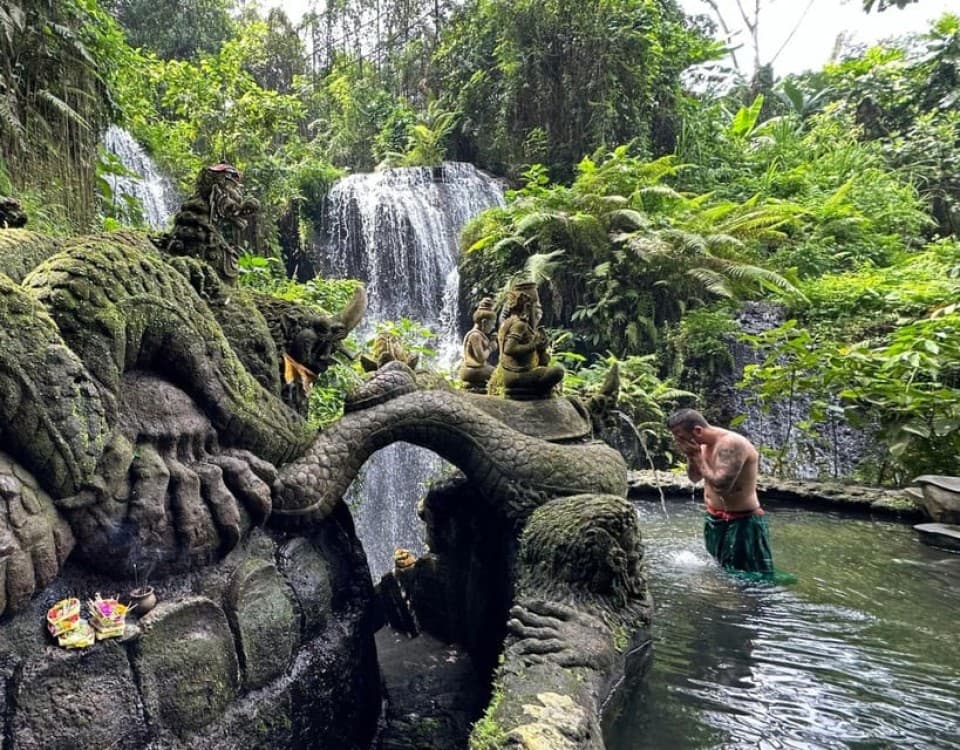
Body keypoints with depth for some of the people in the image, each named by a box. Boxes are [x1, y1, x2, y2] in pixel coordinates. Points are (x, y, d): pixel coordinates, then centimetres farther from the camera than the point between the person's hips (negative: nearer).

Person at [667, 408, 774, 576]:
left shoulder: (732, 444, -25)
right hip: (715, 520, 9)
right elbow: (694, 478, 13)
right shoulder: (704, 444, 3)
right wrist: (690, 456, -7)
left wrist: (697, 456, -22)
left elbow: (721, 485, -31)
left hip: (742, 523, -9)